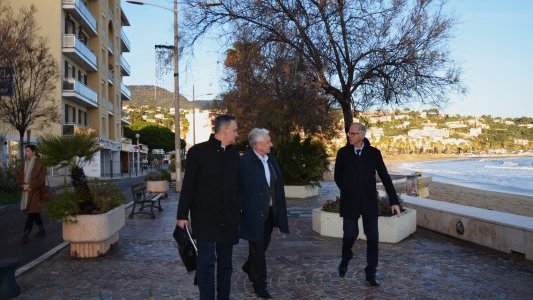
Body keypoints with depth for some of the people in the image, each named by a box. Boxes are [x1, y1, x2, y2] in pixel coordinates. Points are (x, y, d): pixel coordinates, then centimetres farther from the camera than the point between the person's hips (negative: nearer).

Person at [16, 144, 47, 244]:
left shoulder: (40, 164, -8)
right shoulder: (23, 164, 10)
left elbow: (41, 178, -13)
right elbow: (19, 177, 8)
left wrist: (30, 186, -17)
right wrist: (23, 185, -10)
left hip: (36, 191, -7)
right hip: (26, 191, 7)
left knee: (32, 211, -10)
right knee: (34, 211, 13)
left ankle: (26, 234, -10)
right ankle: (42, 229, 27)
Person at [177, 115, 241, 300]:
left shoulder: (234, 155, 8)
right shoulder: (198, 151, -5)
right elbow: (188, 185, -5)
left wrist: (238, 211, 12)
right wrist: (183, 214, -7)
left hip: (229, 218, 5)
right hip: (205, 216, -5)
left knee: (225, 262, 12)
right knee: (207, 261, -4)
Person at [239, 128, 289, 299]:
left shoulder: (271, 159, 5)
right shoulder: (245, 161, -17)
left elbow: (278, 185, 9)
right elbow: (240, 188, -16)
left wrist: (279, 210, 8)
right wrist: (244, 210, -15)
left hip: (270, 211, 7)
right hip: (254, 213, -7)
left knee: (263, 245, 22)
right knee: (257, 248, 6)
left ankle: (249, 268, 48)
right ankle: (260, 284, 21)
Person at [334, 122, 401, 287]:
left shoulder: (374, 153, 0)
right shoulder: (343, 153, 1)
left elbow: (385, 177, 1)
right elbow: (337, 176, 11)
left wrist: (394, 201, -1)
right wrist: (348, 192, 5)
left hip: (369, 202, 1)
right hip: (349, 203, 0)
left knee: (373, 238, 1)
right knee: (350, 234, -6)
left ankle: (371, 275, 14)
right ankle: (346, 258, 27)